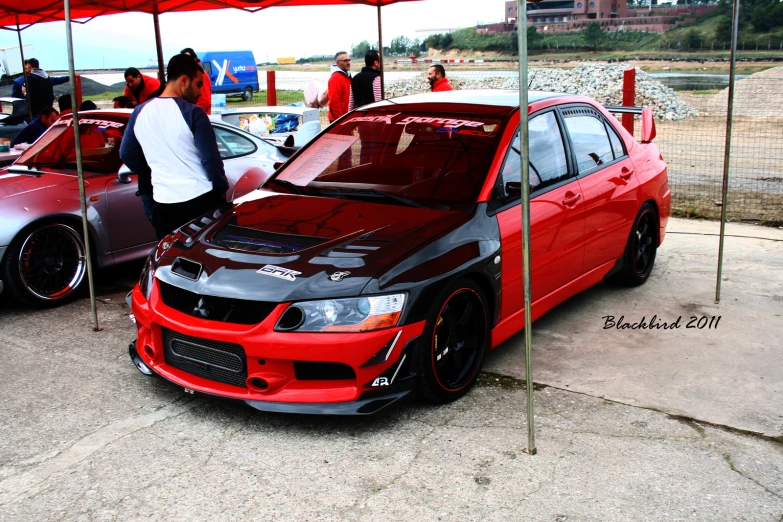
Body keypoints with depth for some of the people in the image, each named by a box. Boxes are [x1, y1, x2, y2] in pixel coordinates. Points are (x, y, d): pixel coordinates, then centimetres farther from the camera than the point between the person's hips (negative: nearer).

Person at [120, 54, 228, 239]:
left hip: (164, 204, 4)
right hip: (201, 200, -4)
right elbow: (211, 158, -12)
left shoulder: (140, 113, 4)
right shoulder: (192, 113, -12)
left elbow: (127, 154, 15)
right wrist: (222, 189, 2)